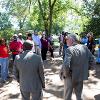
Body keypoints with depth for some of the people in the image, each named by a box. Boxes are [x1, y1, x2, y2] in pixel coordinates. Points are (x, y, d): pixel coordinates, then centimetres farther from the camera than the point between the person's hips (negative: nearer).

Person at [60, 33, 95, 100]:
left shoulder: (69, 50, -23)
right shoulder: (84, 47, -5)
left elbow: (66, 65, -32)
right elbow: (92, 59, 1)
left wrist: (65, 74, -15)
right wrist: (86, 69, 9)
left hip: (71, 76, -5)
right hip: (81, 75, 5)